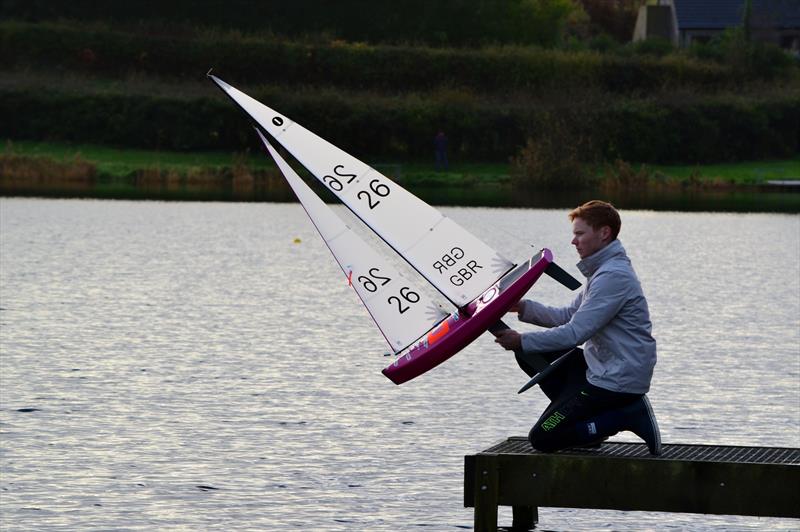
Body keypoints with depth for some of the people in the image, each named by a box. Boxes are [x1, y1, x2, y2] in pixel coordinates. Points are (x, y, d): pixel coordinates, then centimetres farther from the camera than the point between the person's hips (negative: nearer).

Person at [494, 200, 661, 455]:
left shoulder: (613, 276, -20)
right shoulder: (603, 270, 13)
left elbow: (576, 333, -23)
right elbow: (569, 316, 15)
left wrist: (522, 341, -16)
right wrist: (523, 307, 4)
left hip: (617, 381, -10)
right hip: (600, 367, 10)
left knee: (542, 438, -8)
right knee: (528, 355, 12)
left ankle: (628, 416, -7)